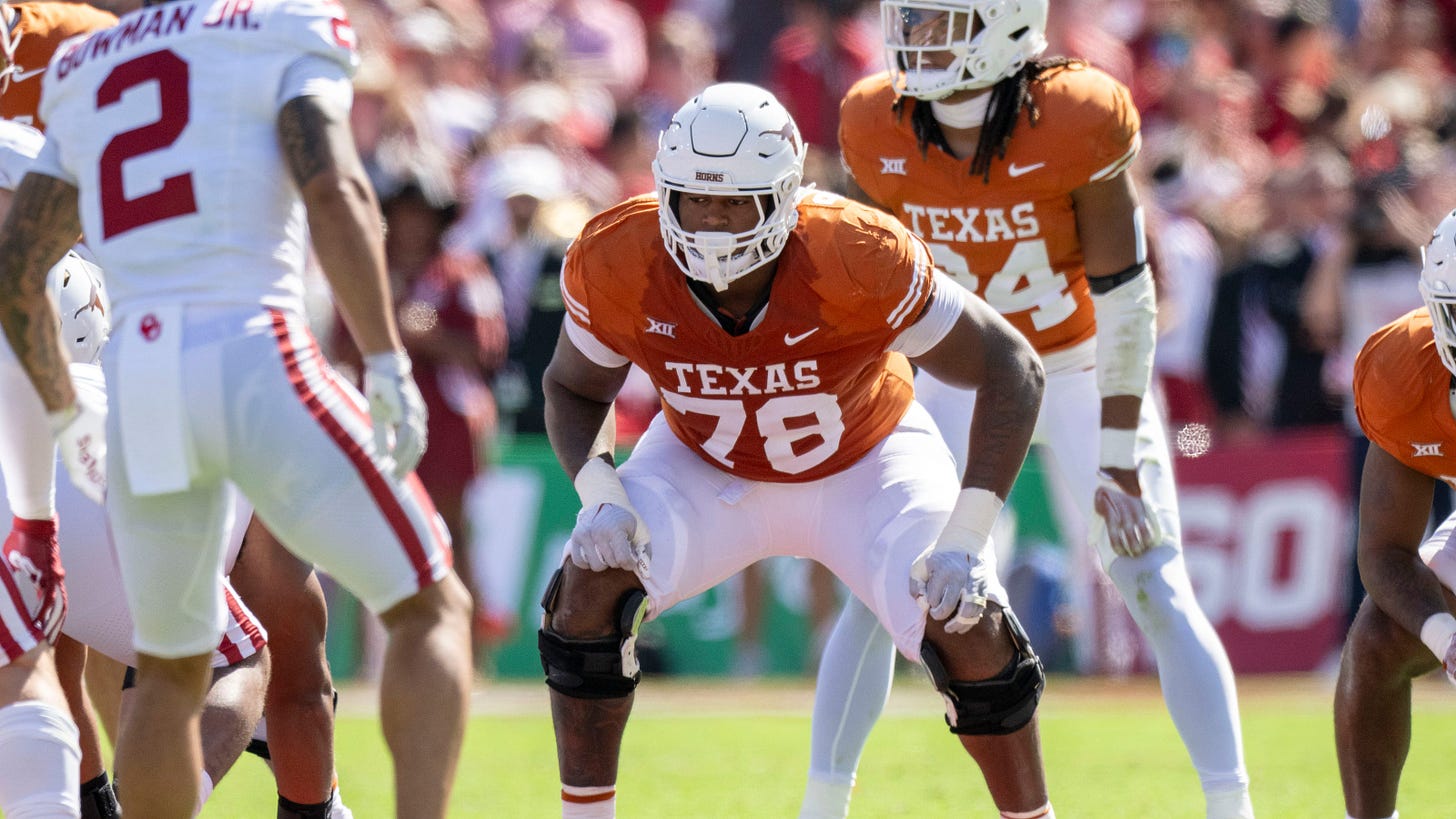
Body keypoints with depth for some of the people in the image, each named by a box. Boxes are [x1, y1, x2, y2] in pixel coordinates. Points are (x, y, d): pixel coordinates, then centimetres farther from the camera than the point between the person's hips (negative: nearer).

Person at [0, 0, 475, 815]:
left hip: (139, 388, 5)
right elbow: (334, 193, -12)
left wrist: (66, 411, 38)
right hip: (254, 367, -5)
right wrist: (388, 366, -13)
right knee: (431, 611, 6)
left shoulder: (88, 75, 23)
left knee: (171, 671, 23)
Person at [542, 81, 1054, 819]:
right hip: (706, 467, 2)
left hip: (865, 465, -2)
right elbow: (574, 388, -4)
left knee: (966, 627, -20)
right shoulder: (617, 265, -27)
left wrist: (965, 536, -33)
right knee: (590, 587, -21)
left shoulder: (855, 258, -36)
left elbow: (1009, 370, -26)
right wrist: (599, 494, -25)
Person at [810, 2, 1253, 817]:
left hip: (1084, 373, -3)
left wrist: (1120, 463, -20)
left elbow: (1125, 304, -20)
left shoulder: (1075, 123, -25)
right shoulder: (881, 129, -14)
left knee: (1158, 594, -10)